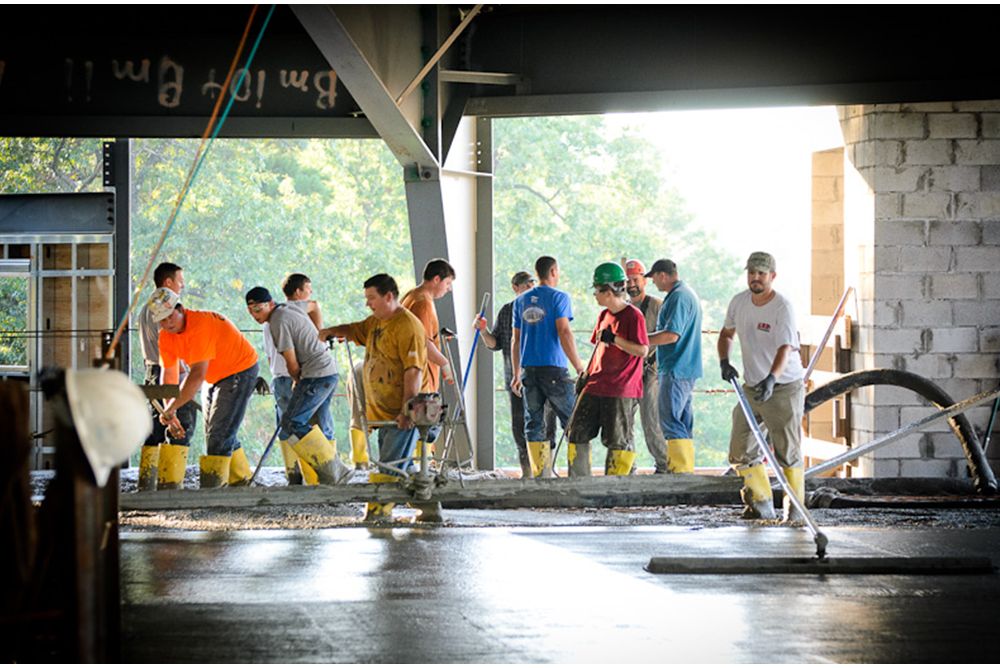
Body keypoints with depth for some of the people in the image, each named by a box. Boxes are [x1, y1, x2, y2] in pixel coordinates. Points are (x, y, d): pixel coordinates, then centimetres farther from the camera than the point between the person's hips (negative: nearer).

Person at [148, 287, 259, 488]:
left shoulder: (200, 325, -32)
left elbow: (198, 375, -35)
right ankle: (241, 483, 26)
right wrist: (169, 410, -10)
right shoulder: (166, 336, -6)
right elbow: (168, 374, 1)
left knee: (220, 433, -14)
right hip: (216, 378, 9)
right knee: (218, 433, 15)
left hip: (240, 371, -9)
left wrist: (171, 408, -32)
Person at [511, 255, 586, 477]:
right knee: (571, 420, -1)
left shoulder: (521, 300, 13)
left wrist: (516, 374, 21)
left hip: (529, 369, 5)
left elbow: (515, 339, 16)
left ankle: (539, 473, 3)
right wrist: (579, 368, -12)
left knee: (533, 423, 6)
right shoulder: (559, 297, -3)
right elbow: (564, 333, -12)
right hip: (554, 368, -5)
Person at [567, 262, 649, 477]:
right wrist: (586, 377, 19)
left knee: (618, 441, -2)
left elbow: (642, 350, -17)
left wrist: (614, 338, -22)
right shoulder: (604, 315, 15)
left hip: (621, 391, -8)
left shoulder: (633, 316, -10)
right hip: (595, 386, 8)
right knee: (577, 433, 6)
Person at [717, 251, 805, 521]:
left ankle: (795, 508, 3)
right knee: (742, 451, 3)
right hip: (751, 387, 6)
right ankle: (762, 505, 16)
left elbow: (785, 349, -29)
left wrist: (772, 378, -47)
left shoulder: (782, 308, -18)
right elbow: (726, 333, 18)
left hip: (784, 387, -6)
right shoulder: (739, 302, 3)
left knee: (788, 452, -6)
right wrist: (724, 362, -1)